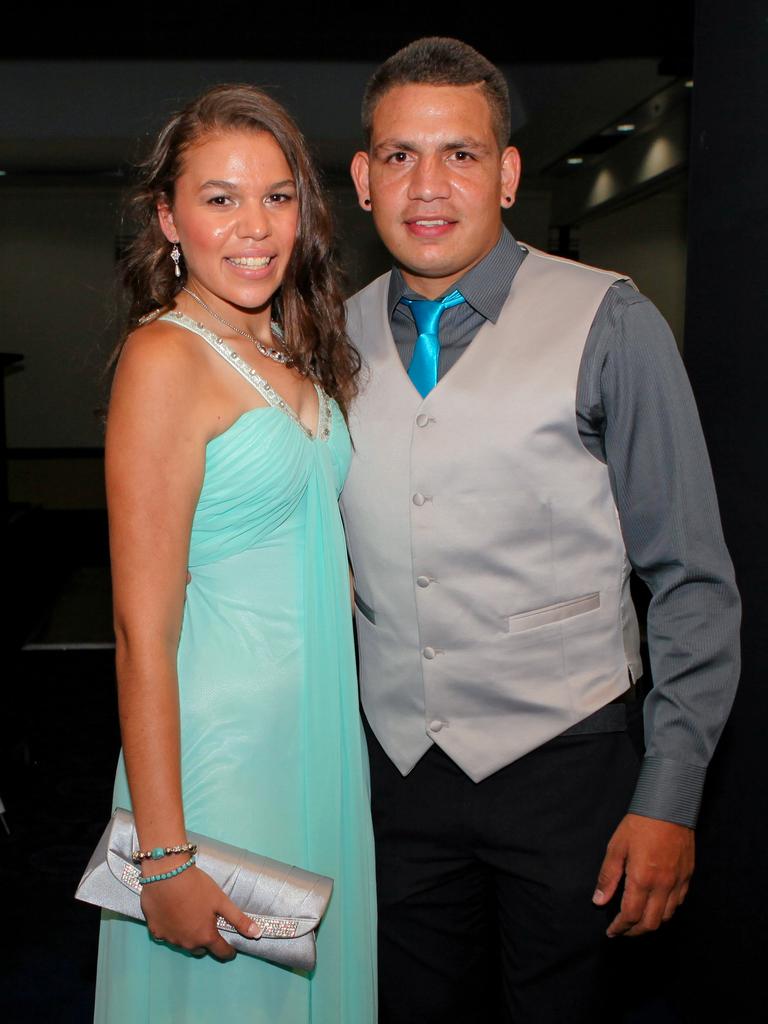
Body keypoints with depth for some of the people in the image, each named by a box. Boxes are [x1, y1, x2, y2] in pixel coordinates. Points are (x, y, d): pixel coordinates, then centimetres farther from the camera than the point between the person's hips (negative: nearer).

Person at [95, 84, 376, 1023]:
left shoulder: (295, 353, 8)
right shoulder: (166, 359, -17)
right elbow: (143, 631, -20)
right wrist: (165, 856, -20)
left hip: (320, 728, 8)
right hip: (221, 745, -7)